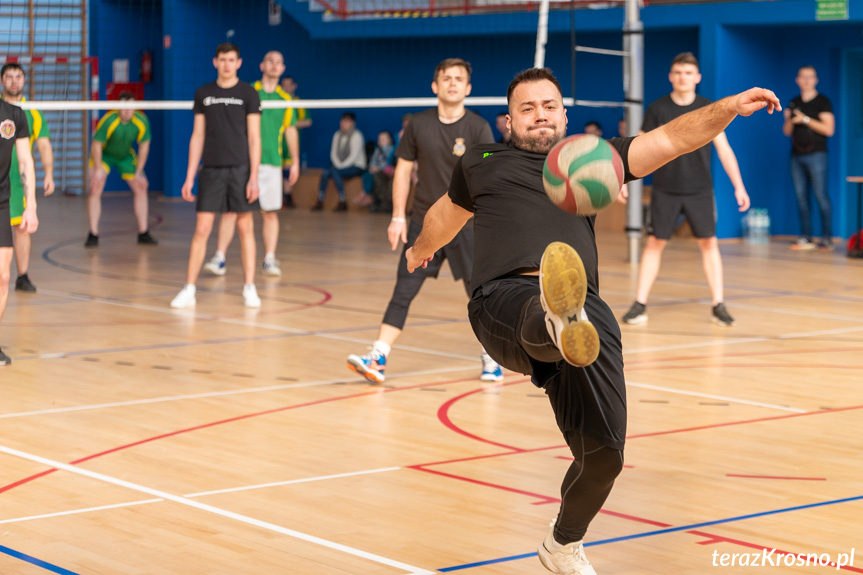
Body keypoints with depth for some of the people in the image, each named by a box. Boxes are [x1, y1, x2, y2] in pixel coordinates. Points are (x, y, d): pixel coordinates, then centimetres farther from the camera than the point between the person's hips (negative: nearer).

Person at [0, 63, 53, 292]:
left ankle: (23, 276, 6)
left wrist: (49, 174, -2)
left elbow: (44, 145, 8)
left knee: (22, 227, -1)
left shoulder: (32, 112, 6)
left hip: (20, 179, 1)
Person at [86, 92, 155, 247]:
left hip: (125, 155, 4)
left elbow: (144, 147, -8)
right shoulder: (108, 121, -32)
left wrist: (138, 172, -6)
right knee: (95, 189, -18)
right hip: (103, 154, -4)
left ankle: (143, 233, 12)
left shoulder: (141, 121, -21)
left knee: (140, 188, 0)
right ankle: (93, 234, -11)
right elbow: (96, 145, -23)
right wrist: (98, 169, -23)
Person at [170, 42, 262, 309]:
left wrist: (254, 177, -9)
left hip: (240, 168, -2)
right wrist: (189, 176, 5)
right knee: (201, 230, -2)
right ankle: (189, 290, 1)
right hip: (211, 169, 2)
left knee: (245, 228, 2)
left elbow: (254, 138, -1)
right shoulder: (203, 94, 8)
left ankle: (249, 288, 9)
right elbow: (197, 137, 10)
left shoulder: (248, 94, 1)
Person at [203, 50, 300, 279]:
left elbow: (290, 131, 16)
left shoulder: (285, 99, 11)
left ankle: (269, 260, 8)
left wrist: (295, 162, 13)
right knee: (231, 209, -6)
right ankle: (219, 258, -3)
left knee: (270, 213, 2)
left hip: (271, 163, 2)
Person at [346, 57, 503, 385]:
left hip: (466, 224, -1)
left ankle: (490, 358, 24)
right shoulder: (418, 125, 1)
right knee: (403, 291, -5)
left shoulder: (478, 128, -6)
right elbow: (403, 170, 7)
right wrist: (398, 217, 2)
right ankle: (377, 360, -8)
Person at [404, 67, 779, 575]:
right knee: (542, 311, -43)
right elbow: (447, 213, 48)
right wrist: (423, 249, 65)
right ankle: (560, 323, -82)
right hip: (504, 300, -2)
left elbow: (671, 139, 19)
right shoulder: (481, 163, 28)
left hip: (587, 311, 2)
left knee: (603, 453, -4)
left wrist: (729, 108, 4)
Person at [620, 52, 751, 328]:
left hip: (699, 190, 0)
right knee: (655, 243, 0)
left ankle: (718, 306, 5)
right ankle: (640, 305, 4)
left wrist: (738, 186, -2)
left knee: (709, 243, -1)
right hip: (665, 190, 0)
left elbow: (724, 149, 2)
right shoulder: (657, 109, -2)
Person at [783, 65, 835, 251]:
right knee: (801, 196, 2)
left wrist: (806, 120, -11)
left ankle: (827, 237, -8)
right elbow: (787, 131, 17)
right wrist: (789, 119, -3)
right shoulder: (794, 103, 17)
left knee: (821, 195, -9)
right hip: (797, 155, 5)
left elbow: (829, 129, -8)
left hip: (816, 154, -5)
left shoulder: (822, 101, 1)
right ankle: (806, 237, 3)